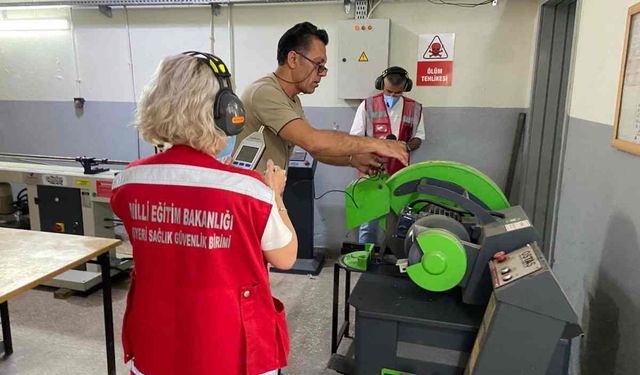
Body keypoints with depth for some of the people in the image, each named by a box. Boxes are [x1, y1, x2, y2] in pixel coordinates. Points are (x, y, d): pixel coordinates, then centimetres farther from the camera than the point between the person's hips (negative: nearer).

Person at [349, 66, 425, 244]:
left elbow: (418, 138, 11)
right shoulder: (367, 105, -3)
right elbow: (355, 138, -1)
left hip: (400, 175, 3)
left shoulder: (414, 108, 5)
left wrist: (406, 146, -11)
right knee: (368, 221, 1)